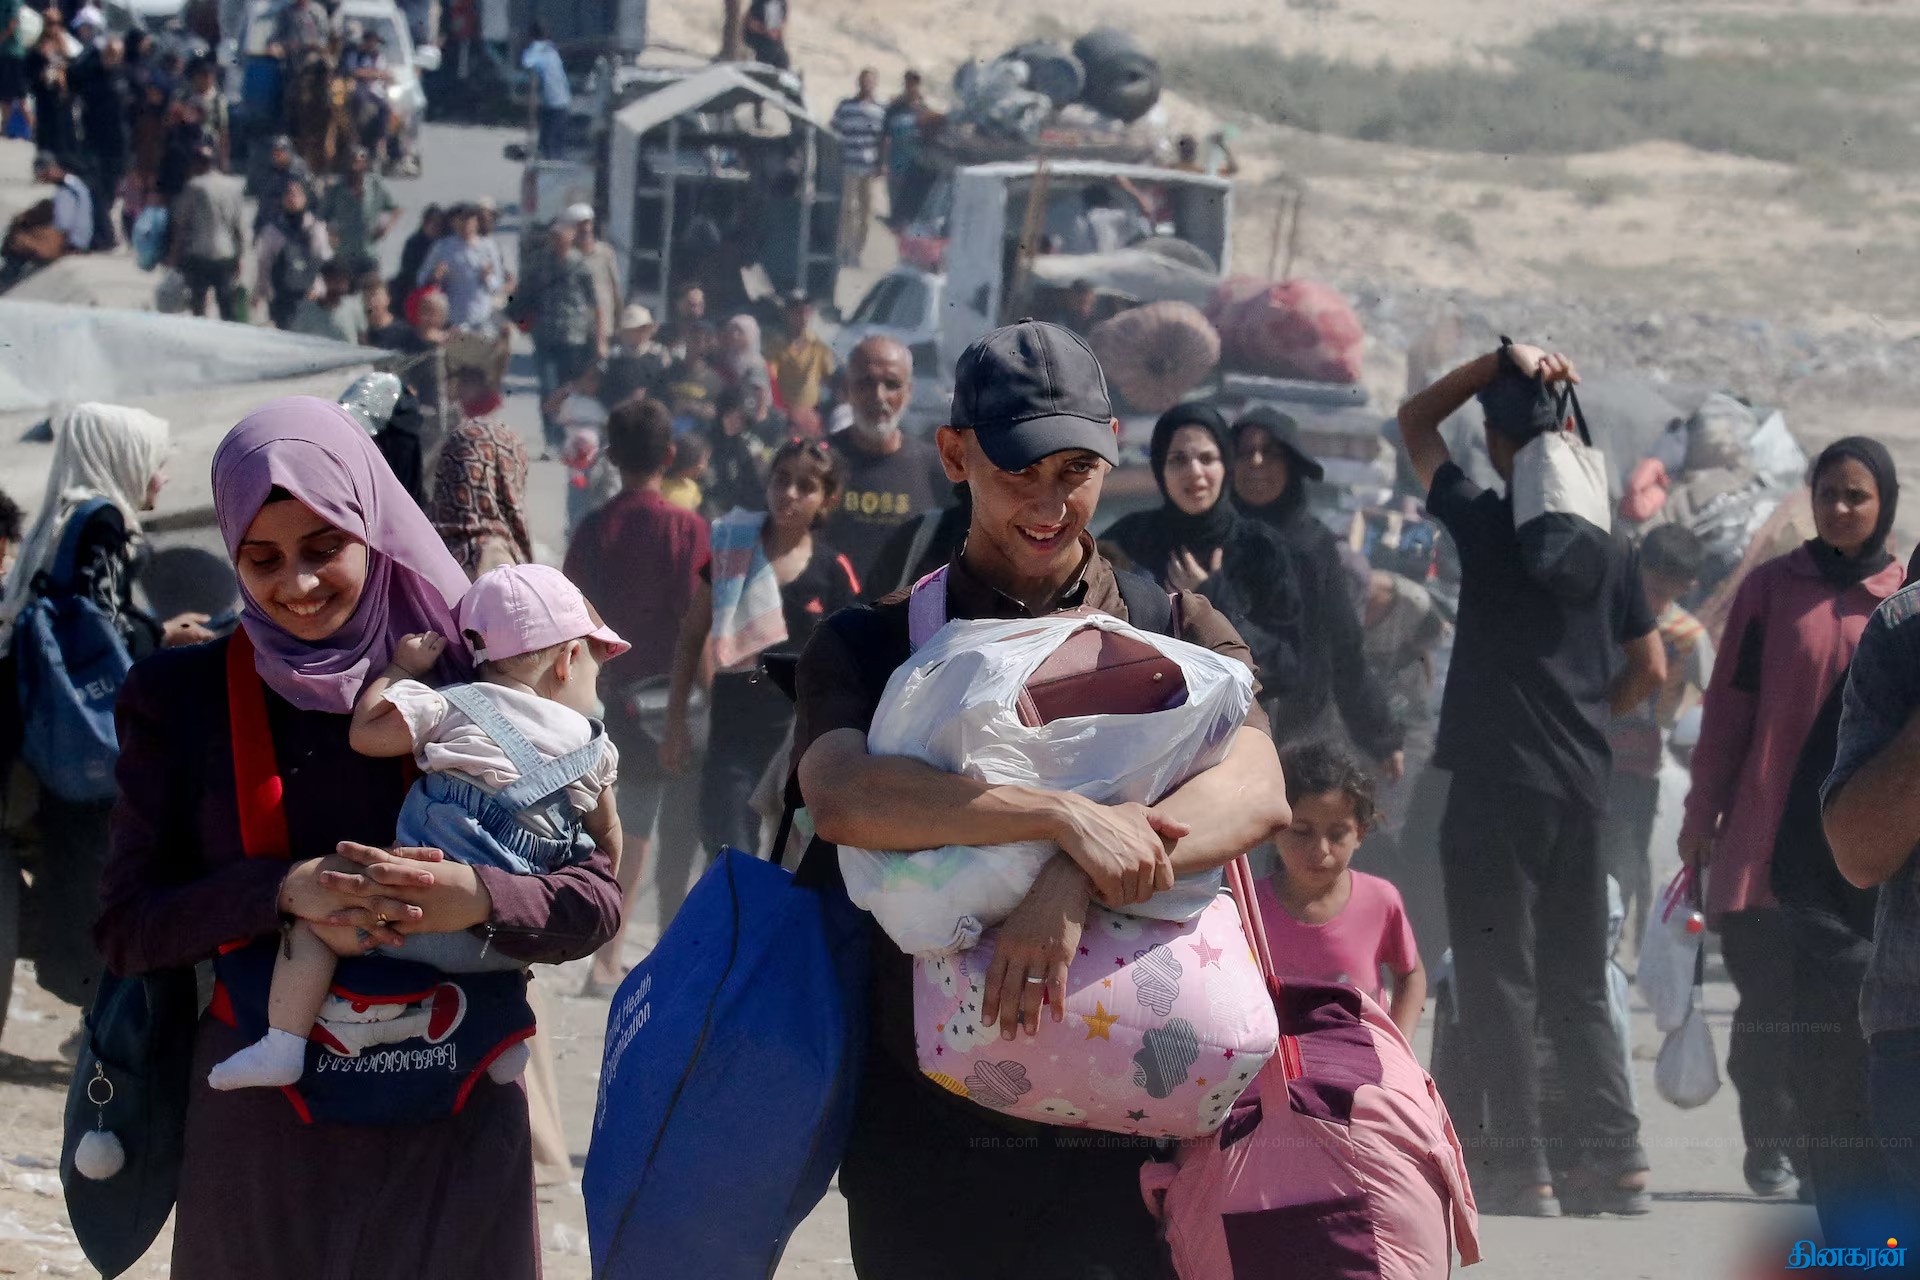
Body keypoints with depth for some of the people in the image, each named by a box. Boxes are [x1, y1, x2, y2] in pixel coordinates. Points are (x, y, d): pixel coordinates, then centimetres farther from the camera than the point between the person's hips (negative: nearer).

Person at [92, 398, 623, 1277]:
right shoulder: (182, 698, 1)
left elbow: (594, 900, -2)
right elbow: (125, 927, -4)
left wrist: (480, 900, -23)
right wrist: (285, 892, -20)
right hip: (262, 1128, 0)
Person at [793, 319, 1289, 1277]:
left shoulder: (1175, 632, 11)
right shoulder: (868, 647, 8)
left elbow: (1257, 794, -8)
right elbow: (840, 796, -14)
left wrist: (1076, 887, -24)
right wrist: (1064, 818, -24)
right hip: (926, 1147, 0)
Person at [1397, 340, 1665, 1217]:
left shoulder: (1487, 524, -8)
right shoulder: (1609, 543, 7)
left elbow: (1415, 420, 5)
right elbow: (1649, 668, 12)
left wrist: (1501, 362, 3)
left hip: (1497, 780, -6)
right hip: (1581, 784, 6)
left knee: (1498, 981, -3)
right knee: (1577, 987, 12)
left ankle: (1516, 1169, -7)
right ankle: (1616, 1163, 7)